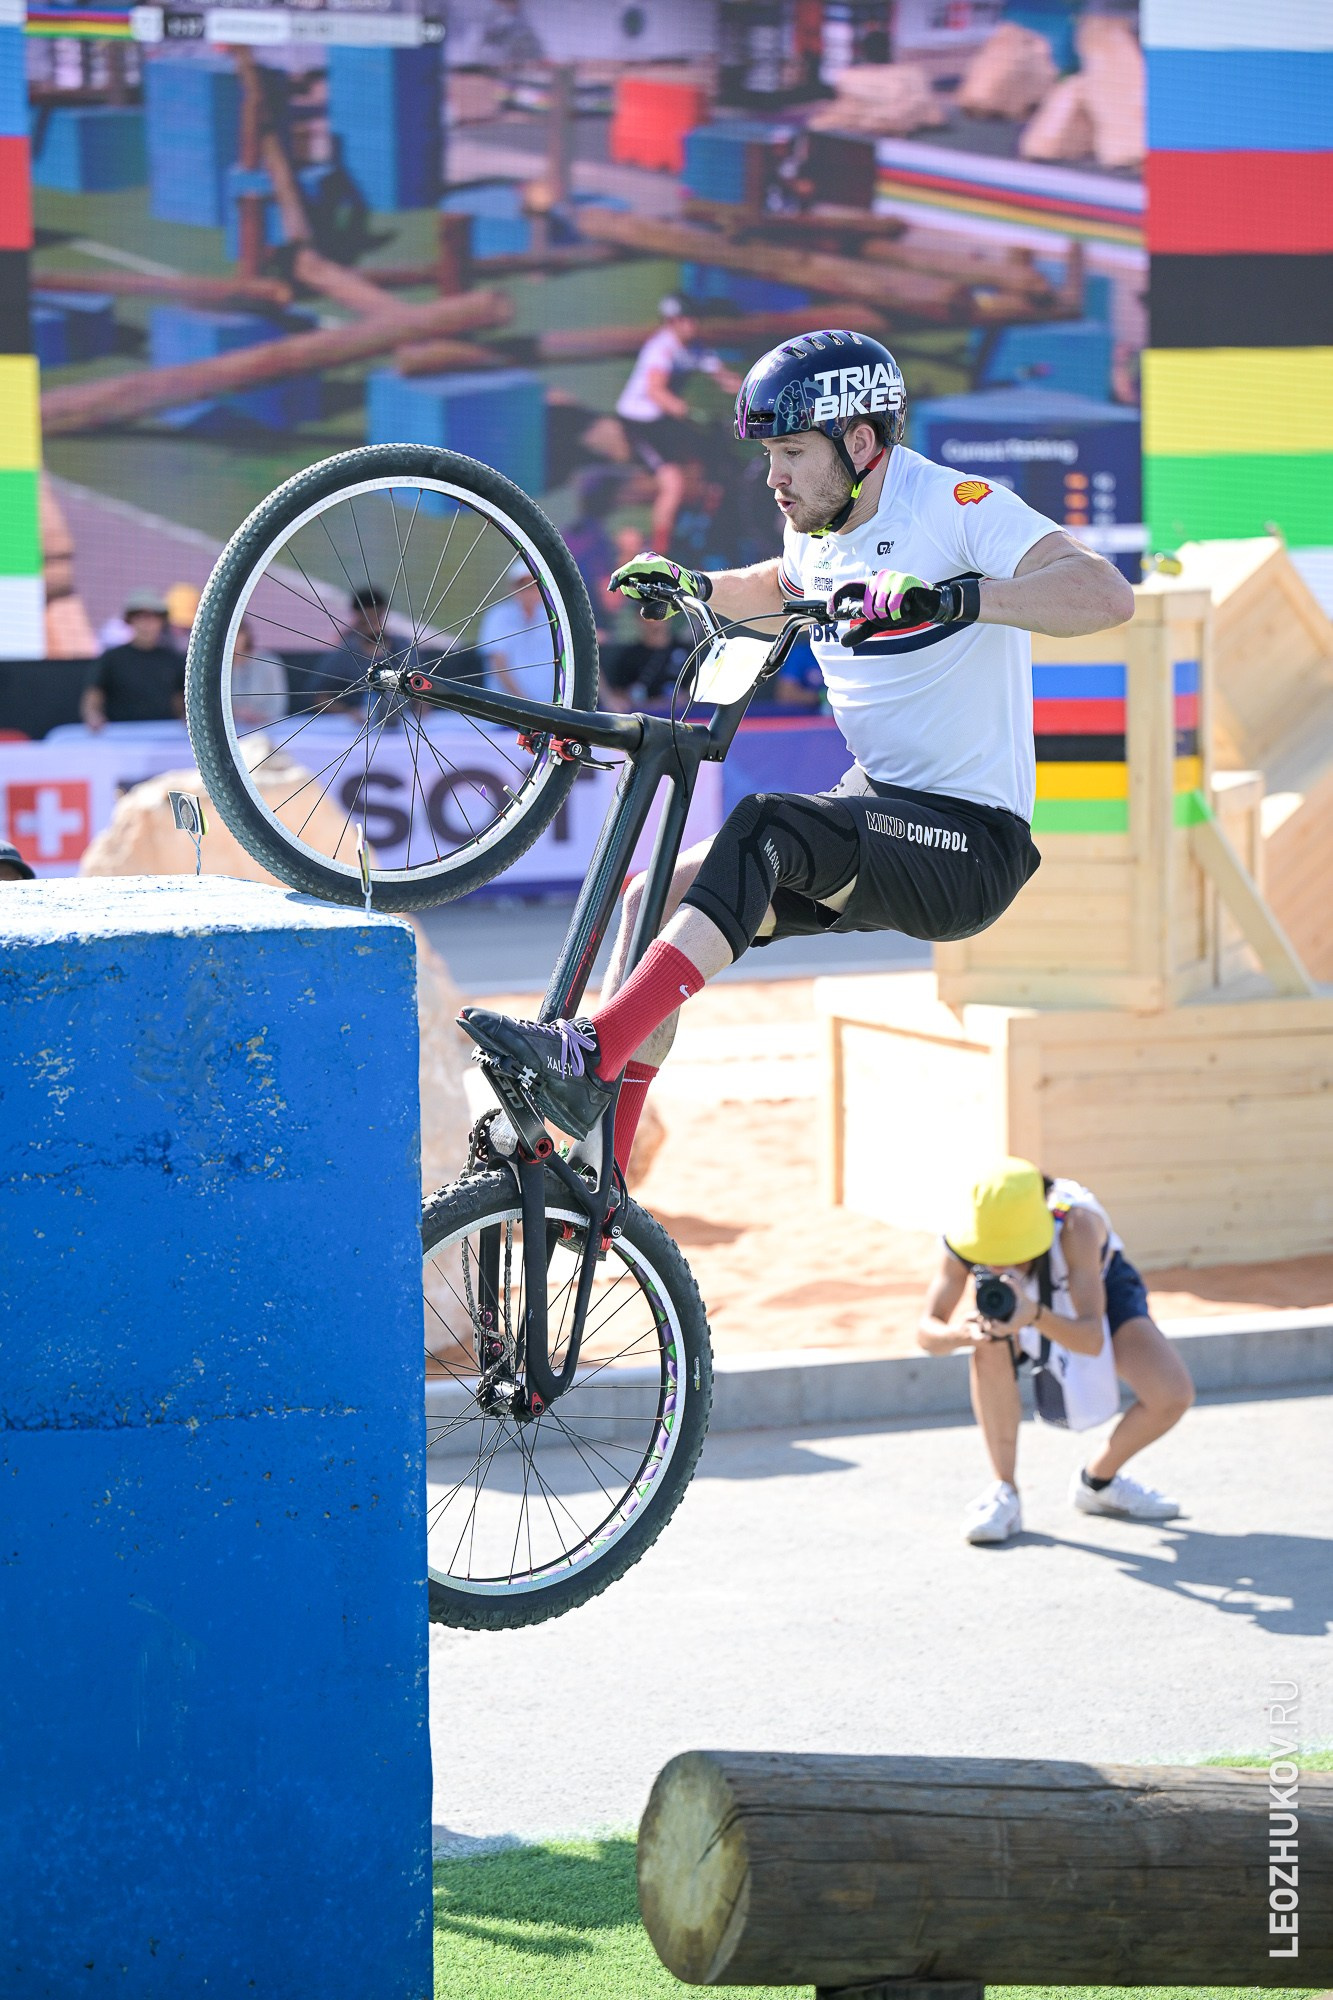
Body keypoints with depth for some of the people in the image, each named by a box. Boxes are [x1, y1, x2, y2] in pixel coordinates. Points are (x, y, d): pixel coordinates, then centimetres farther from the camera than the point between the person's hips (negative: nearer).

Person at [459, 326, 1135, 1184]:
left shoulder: (955, 508, -15)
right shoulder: (819, 524, 9)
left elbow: (1108, 594, -31)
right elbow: (782, 587, 35)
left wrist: (955, 596, -43)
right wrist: (697, 587, 15)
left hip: (971, 841, -8)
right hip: (876, 813, 8)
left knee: (767, 826, -32)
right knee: (655, 897, -6)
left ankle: (589, 1052, -38)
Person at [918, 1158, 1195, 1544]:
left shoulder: (1077, 1224, -42)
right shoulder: (967, 1238, -34)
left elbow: (1093, 1338, -44)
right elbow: (927, 1332, -29)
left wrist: (1035, 1316, -63)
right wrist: (962, 1334, -52)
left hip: (1099, 1292, -1)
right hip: (1027, 1298, 1)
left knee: (1172, 1396, -24)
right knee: (991, 1341, -36)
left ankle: (1097, 1480, 6)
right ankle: (1003, 1492, -20)